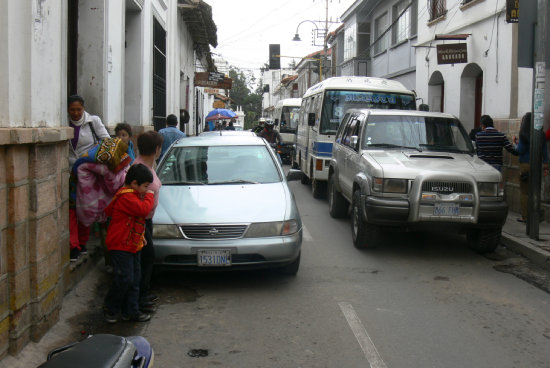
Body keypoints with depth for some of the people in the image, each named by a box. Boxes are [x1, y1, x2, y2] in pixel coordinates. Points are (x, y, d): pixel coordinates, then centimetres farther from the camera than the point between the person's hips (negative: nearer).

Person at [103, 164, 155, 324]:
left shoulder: (133, 195, 16)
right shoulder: (126, 197, -19)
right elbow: (144, 209, -29)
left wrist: (141, 236, 21)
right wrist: (150, 196, -11)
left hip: (133, 246, 10)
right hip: (120, 246, -10)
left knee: (134, 279, 11)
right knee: (124, 278, -10)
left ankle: (130, 310, 18)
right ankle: (110, 308, 10)